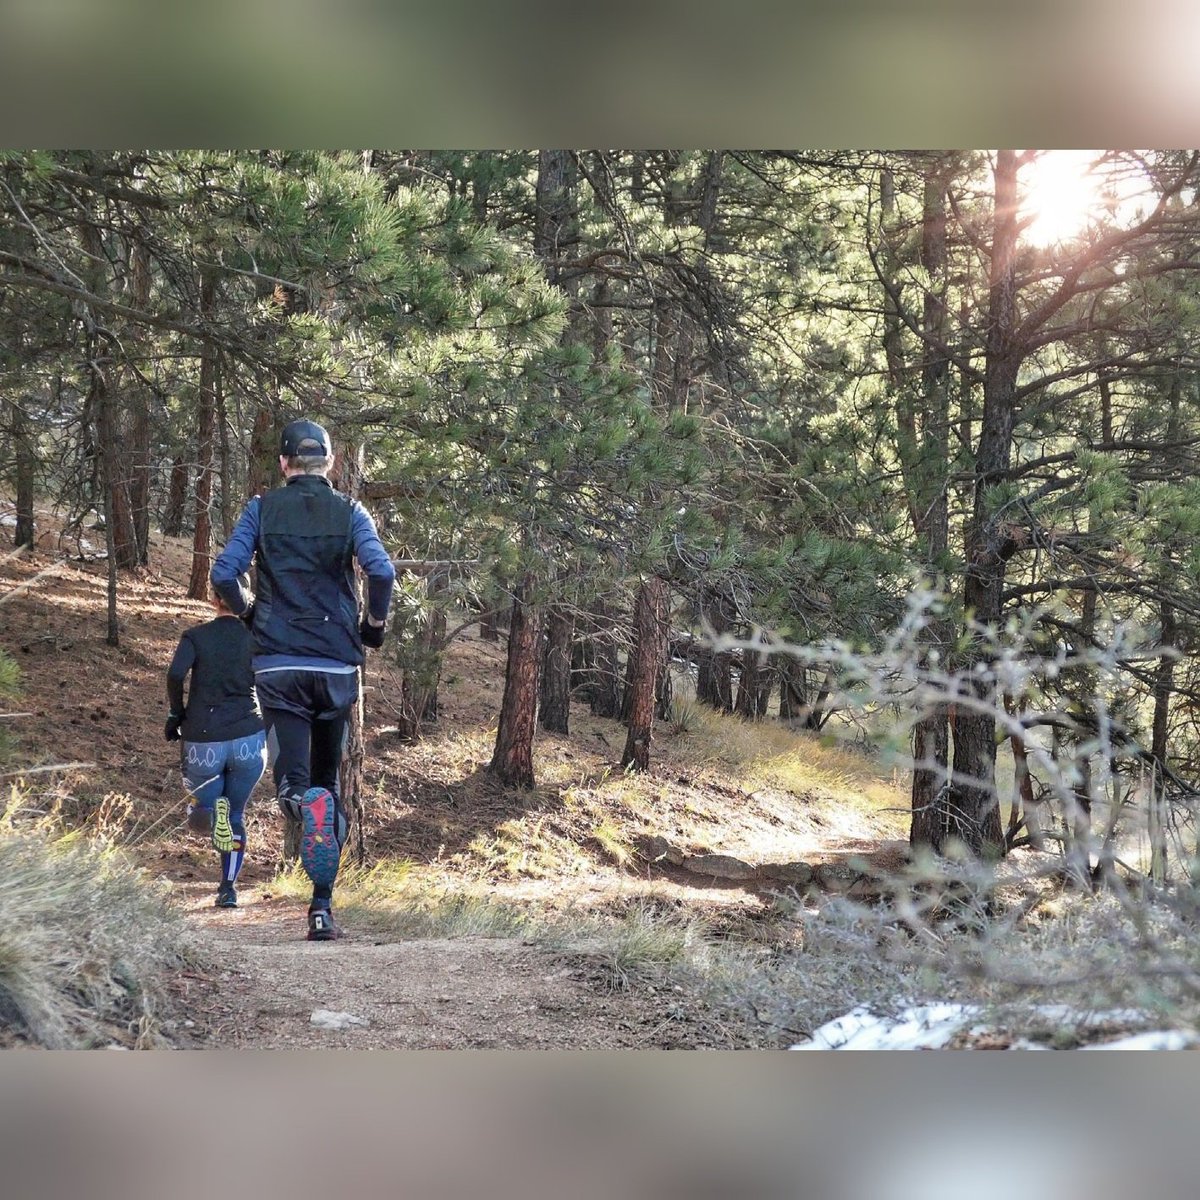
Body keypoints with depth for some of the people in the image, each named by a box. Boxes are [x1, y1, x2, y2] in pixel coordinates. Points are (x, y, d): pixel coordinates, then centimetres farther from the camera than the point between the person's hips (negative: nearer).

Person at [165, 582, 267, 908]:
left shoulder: (195, 636, 2)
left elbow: (176, 674, -16)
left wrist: (176, 714, -3)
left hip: (202, 739, -1)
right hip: (248, 738, 1)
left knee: (202, 801, 18)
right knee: (236, 815, 19)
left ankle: (209, 807, -17)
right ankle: (228, 888, 11)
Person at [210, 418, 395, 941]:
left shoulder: (262, 509, 4)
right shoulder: (349, 512, 2)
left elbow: (223, 573, -6)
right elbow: (382, 571, -13)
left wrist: (246, 608, 15)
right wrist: (374, 623, 5)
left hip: (277, 665, -1)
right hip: (336, 666, 1)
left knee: (292, 778, -3)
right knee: (329, 778, 14)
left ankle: (302, 800, -42)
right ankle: (322, 908, 12)